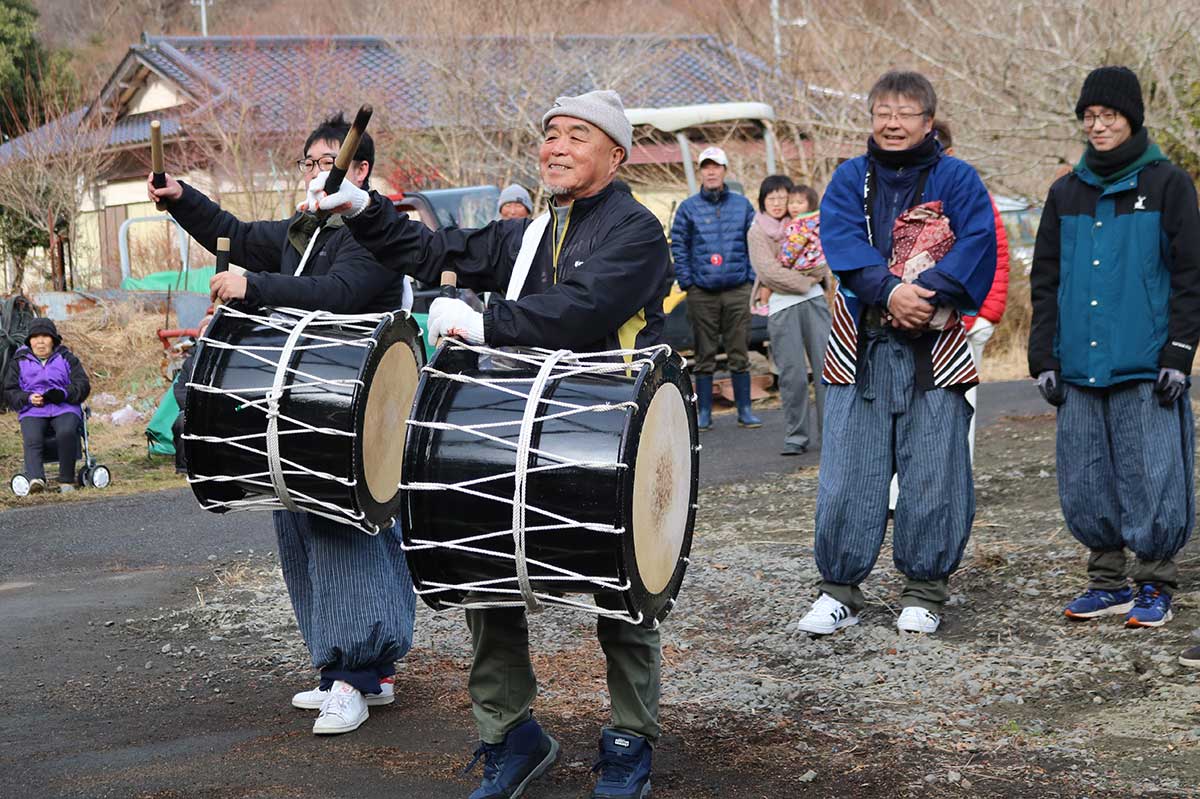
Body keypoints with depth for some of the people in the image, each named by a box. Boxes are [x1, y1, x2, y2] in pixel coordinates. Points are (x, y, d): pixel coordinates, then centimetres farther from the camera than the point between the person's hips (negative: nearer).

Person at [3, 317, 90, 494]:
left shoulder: (67, 359, 16)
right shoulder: (19, 362, 18)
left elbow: (83, 386, 7)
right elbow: (9, 392, 12)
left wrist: (63, 394, -14)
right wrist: (28, 398, -9)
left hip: (64, 409, -1)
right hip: (32, 412, 1)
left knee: (66, 432, -34)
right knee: (32, 439, -31)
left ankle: (67, 481, -25)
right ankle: (36, 479, -51)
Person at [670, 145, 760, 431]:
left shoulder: (742, 205, 9)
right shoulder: (688, 208, 5)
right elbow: (678, 246, 5)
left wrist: (750, 277, 3)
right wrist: (686, 281, -3)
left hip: (737, 290, 1)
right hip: (701, 292, -1)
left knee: (739, 353, 3)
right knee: (704, 354, 4)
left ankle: (744, 410, 11)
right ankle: (704, 412, 10)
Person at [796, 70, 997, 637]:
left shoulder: (957, 180, 7)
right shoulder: (850, 180, 11)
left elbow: (977, 245, -7)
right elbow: (842, 243, -5)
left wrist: (925, 293, -21)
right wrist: (890, 291, -20)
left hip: (935, 348, -1)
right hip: (861, 345, 1)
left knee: (933, 470, 1)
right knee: (846, 472, 0)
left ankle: (924, 590, 13)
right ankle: (840, 590, 10)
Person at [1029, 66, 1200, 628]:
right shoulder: (1066, 193, 13)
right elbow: (1045, 281, 15)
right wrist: (1043, 359, 7)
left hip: (1146, 366, -4)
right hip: (1080, 368, 4)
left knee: (1150, 477, -4)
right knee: (1085, 484, 4)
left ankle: (1154, 587, 10)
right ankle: (1109, 582, 17)